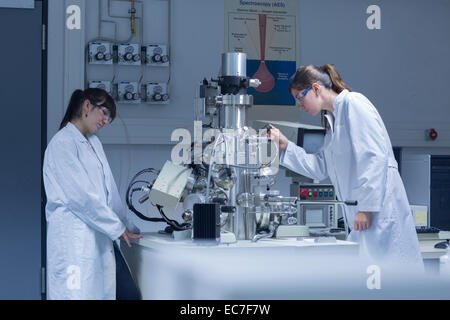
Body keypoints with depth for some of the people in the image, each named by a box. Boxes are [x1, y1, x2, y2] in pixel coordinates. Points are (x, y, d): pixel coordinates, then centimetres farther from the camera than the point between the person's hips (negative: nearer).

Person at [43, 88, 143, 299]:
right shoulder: (62, 144, -10)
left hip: (99, 235, 8)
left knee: (103, 292, 5)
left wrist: (128, 227, 15)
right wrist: (118, 228, -9)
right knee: (77, 293, -9)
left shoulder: (94, 143, 18)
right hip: (73, 239, -8)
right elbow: (80, 196, -15)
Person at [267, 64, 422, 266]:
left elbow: (374, 157, -16)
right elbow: (321, 168, 25)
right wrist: (285, 146, 17)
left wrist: (366, 206, -19)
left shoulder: (353, 103, -7)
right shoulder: (331, 118, 22)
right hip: (360, 212, 9)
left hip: (380, 210, -9)